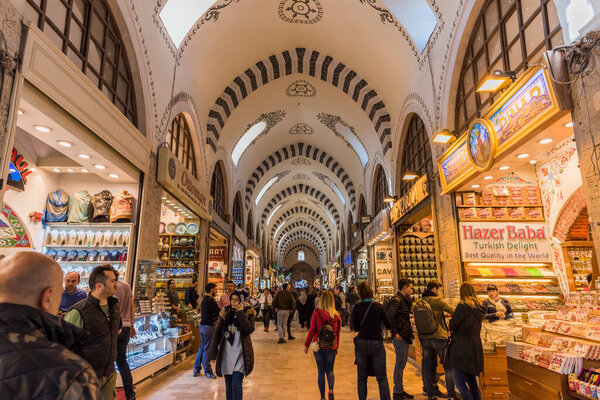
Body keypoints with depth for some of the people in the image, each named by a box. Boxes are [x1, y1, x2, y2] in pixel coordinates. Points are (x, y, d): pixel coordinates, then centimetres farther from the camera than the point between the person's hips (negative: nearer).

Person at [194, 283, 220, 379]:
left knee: (202, 347, 17)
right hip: (209, 327, -9)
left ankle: (196, 369, 25)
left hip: (203, 325, 9)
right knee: (207, 349, 0)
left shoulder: (204, 300, 12)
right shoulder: (211, 301, -19)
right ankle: (207, 371, 10)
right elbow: (219, 312, -14)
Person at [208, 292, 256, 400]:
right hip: (226, 354, 3)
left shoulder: (248, 313, -3)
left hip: (240, 354, -3)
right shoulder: (225, 313, 4)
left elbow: (250, 329, -18)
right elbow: (217, 332, 8)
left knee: (236, 385, -10)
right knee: (228, 385, 11)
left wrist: (240, 314, -20)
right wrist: (213, 351, 5)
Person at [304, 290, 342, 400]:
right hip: (331, 346, 2)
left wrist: (306, 344, 3)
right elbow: (338, 332, 6)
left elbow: (312, 330, -7)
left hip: (318, 345, -1)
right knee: (330, 370, 16)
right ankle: (331, 390, -7)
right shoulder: (337, 315, -2)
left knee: (321, 371, 10)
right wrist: (337, 347, 17)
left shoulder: (317, 312, -10)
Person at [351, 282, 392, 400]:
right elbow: (388, 325, -1)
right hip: (377, 344, 0)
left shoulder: (357, 308, -5)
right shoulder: (378, 306, -3)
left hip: (362, 343, 0)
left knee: (362, 378, 14)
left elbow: (355, 328, -3)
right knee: (382, 378, 6)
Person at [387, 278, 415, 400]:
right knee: (400, 363, -3)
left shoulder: (404, 300, 16)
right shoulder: (396, 300, -15)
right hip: (400, 337, -10)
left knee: (402, 363, 15)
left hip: (405, 336, 10)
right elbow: (390, 315, -25)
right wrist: (395, 333, -23)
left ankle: (400, 390, 26)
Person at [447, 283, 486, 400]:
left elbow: (452, 325, -12)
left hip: (462, 349, -8)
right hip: (476, 348, 8)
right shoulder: (480, 308, 7)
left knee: (459, 381, -4)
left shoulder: (463, 306, -15)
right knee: (471, 379, 19)